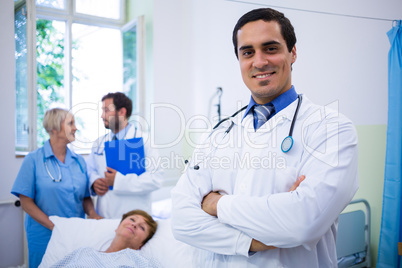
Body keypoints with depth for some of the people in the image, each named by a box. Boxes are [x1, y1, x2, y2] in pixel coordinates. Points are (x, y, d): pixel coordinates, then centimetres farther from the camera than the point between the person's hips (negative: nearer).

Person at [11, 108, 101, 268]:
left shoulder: (79, 161, 5)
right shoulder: (33, 160, -7)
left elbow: (85, 197, 8)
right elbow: (26, 202, -9)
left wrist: (92, 214, -12)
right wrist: (55, 226, -17)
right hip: (44, 236, -3)